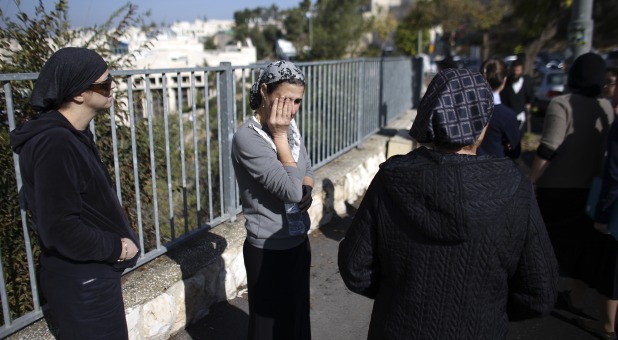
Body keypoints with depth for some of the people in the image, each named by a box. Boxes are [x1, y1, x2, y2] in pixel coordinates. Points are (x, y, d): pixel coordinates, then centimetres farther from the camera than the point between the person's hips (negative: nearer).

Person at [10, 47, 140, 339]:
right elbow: (60, 229, -27)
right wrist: (115, 248, -16)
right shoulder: (55, 145, -25)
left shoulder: (73, 135, 6)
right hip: (81, 283, -9)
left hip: (93, 274, 9)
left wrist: (117, 241, 4)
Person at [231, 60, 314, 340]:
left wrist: (307, 190, -8)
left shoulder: (289, 126, 0)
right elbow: (289, 189, -27)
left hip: (298, 241, 7)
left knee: (298, 313, 23)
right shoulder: (247, 138, -23)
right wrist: (279, 136, -23)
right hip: (269, 249, -7)